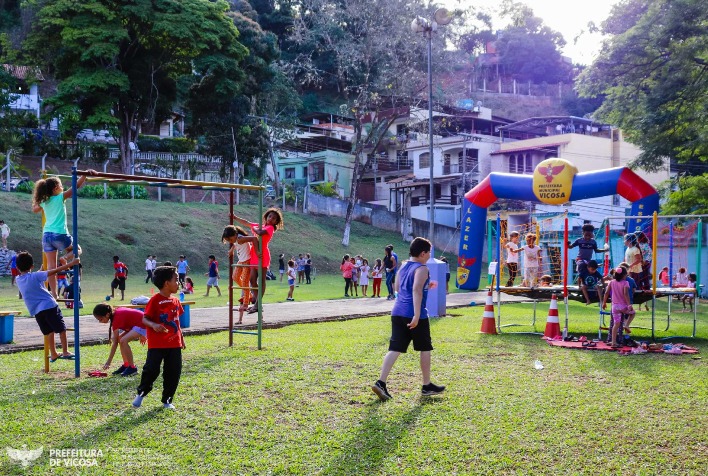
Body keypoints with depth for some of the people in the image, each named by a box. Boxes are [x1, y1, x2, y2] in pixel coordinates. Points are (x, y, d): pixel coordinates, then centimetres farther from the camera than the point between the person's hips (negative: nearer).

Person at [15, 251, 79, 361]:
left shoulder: (18, 280, 9)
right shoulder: (35, 276, -8)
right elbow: (54, 271, -14)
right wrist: (71, 263, -13)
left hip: (36, 311, 5)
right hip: (49, 306, -5)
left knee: (49, 332, 17)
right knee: (61, 329, 3)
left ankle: (53, 354, 20)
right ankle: (65, 352, 1)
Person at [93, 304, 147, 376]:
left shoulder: (117, 318, -22)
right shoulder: (116, 312, 4)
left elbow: (115, 343, -21)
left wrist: (108, 362, -19)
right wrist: (140, 335, 26)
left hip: (143, 324, -11)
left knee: (123, 341, -22)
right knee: (120, 339, 10)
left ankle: (132, 367, -12)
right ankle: (126, 365, 14)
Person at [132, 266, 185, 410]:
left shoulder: (176, 301, 10)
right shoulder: (155, 300, -11)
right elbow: (145, 319, -12)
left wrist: (181, 338, 20)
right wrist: (154, 325, -31)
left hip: (174, 344, 6)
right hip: (157, 344, -6)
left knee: (174, 372, 6)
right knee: (151, 370, -6)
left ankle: (167, 400, 19)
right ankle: (141, 393, 19)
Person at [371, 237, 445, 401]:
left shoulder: (403, 266, 16)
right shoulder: (421, 269, -8)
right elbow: (416, 291, -21)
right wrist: (417, 315, -27)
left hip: (398, 313, 7)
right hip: (415, 315, -7)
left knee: (395, 349, 2)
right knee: (425, 349, 9)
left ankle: (381, 382, -12)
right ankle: (427, 386, 19)